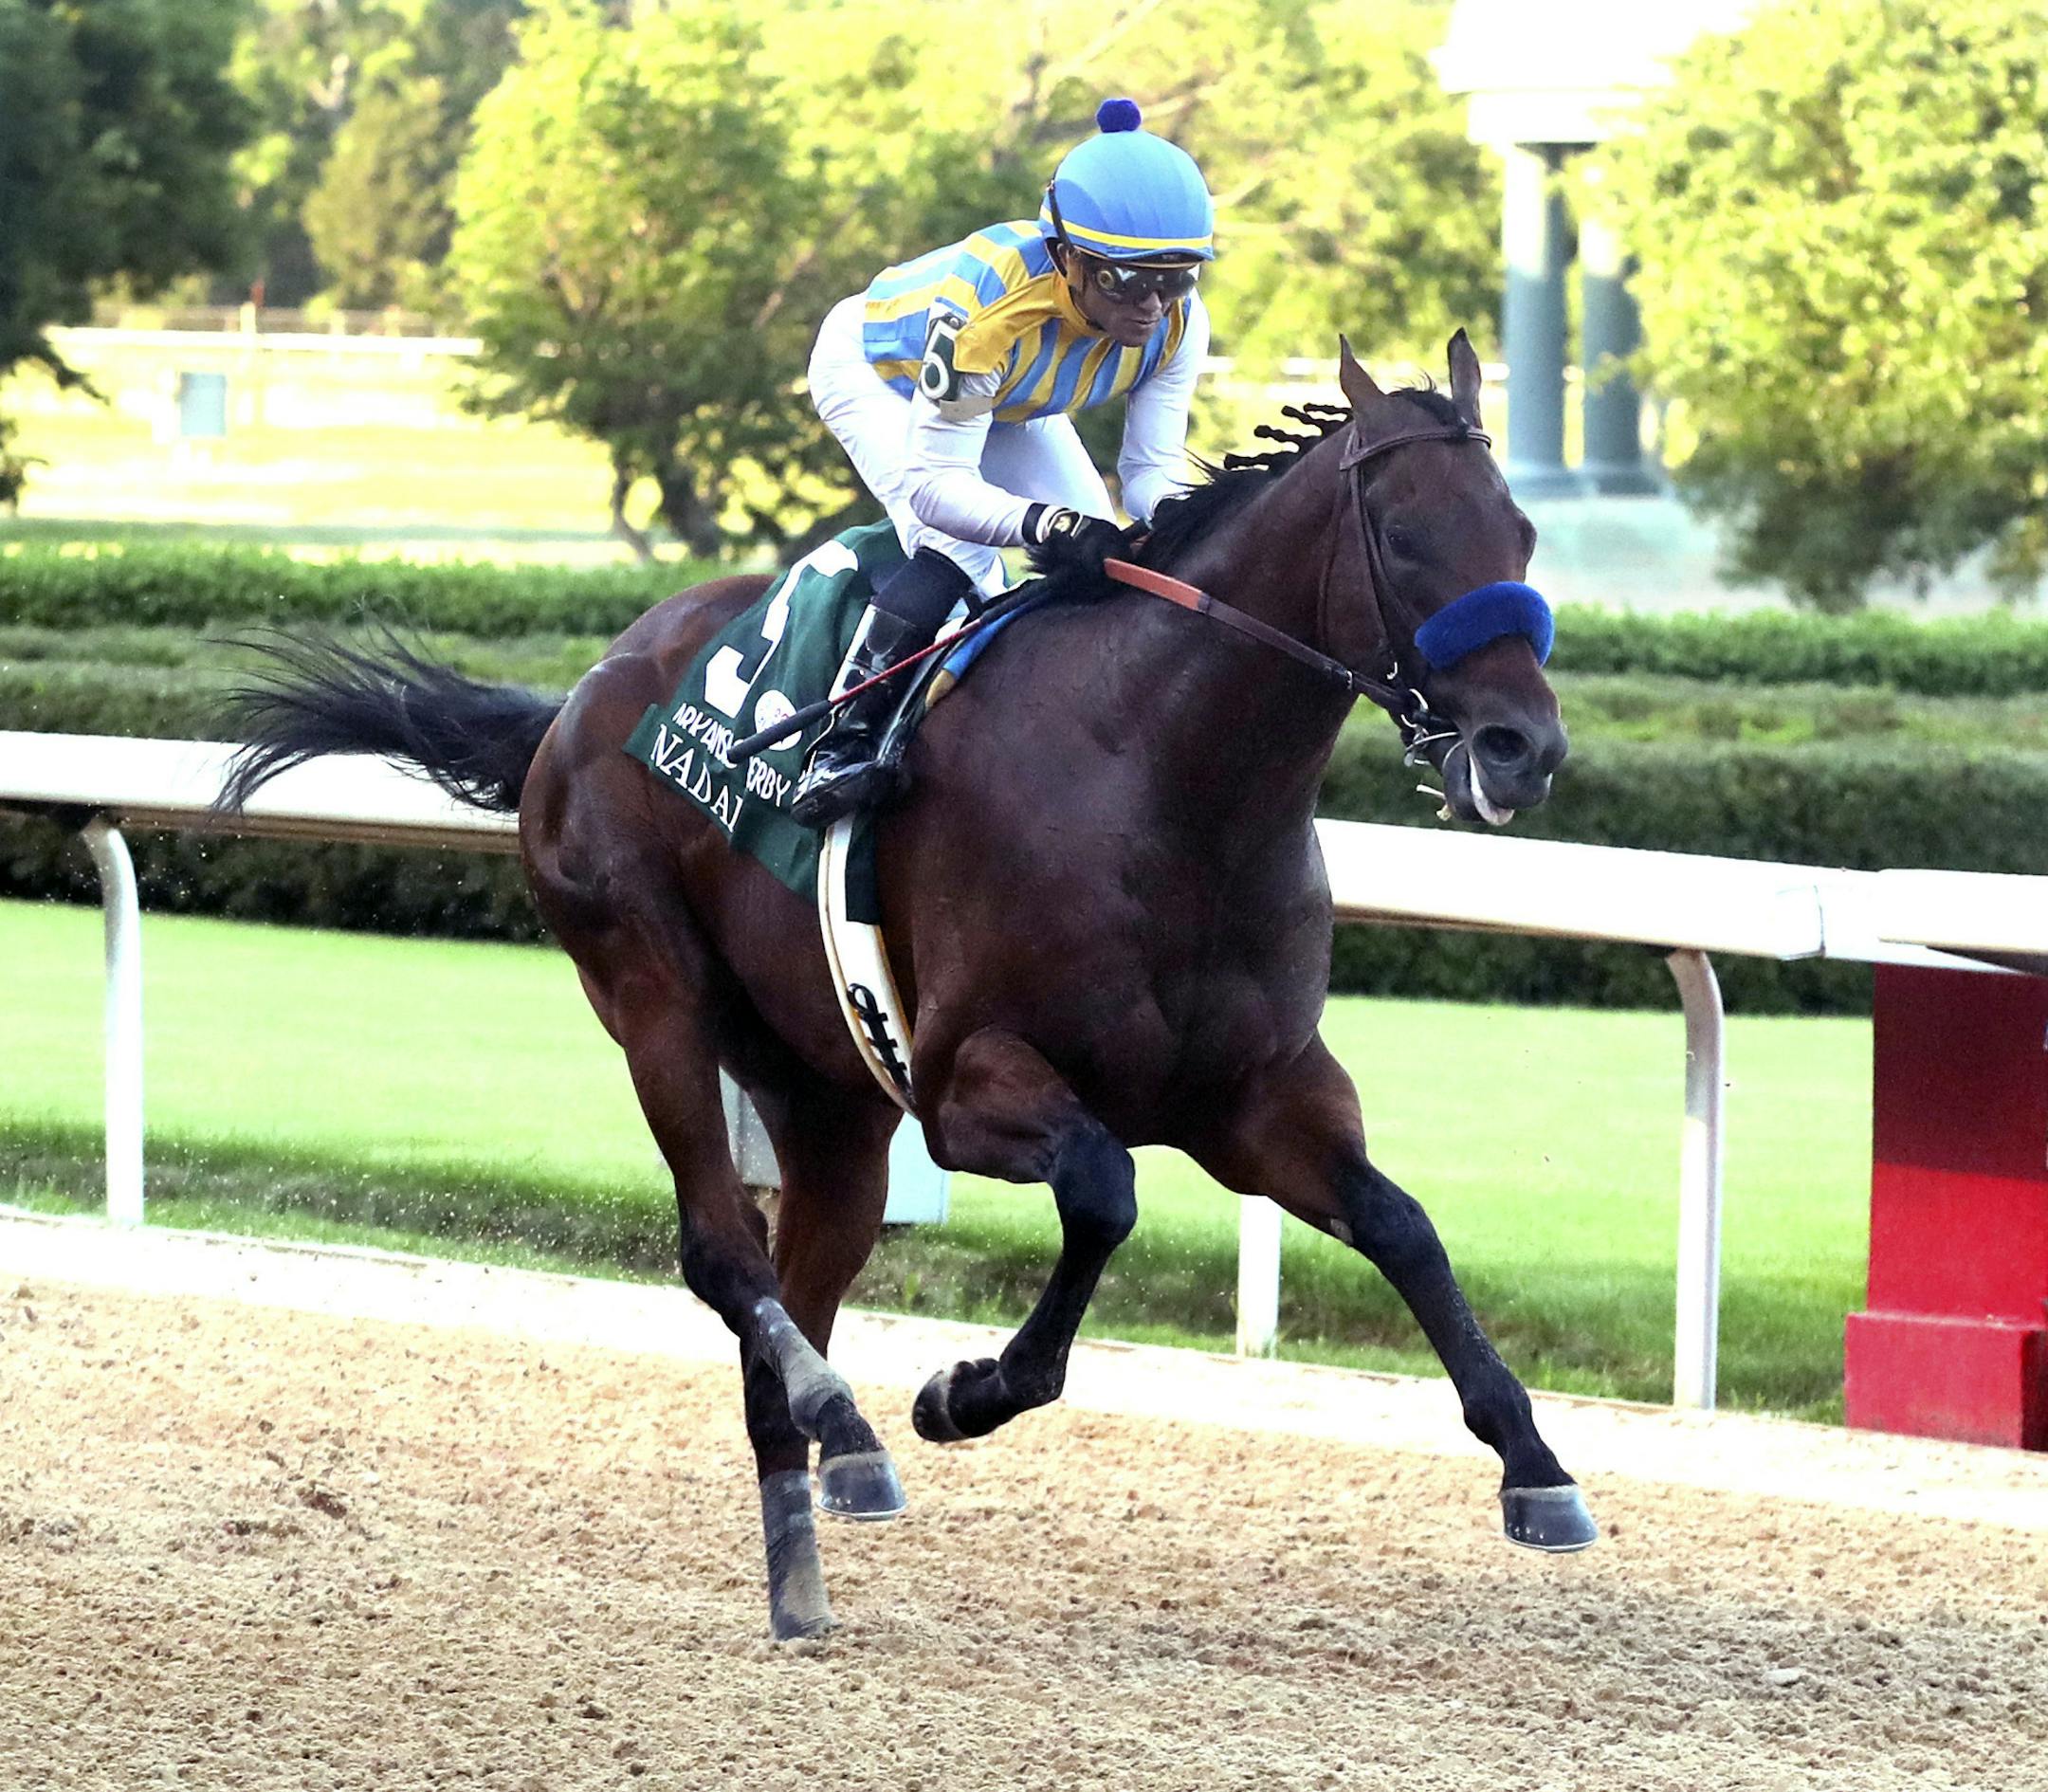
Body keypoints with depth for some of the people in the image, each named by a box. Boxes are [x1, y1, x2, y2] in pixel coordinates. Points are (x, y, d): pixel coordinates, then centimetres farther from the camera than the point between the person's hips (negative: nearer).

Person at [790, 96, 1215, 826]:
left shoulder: (1177, 322, -30)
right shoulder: (981, 312, -47)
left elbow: (1155, 463, -22)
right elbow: (932, 483, -44)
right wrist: (1042, 522, -62)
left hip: (1009, 400, 6)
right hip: (875, 373, -6)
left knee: (1102, 560, -9)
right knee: (959, 557, -29)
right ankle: (843, 742, -24)